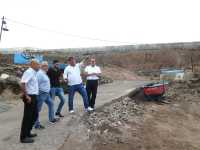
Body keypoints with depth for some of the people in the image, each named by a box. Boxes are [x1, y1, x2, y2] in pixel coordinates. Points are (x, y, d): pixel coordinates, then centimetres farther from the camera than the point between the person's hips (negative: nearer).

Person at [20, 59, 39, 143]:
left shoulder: (33, 73, 13)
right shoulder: (29, 72, -16)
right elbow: (22, 84, -26)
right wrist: (26, 96, -25)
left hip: (33, 96, 10)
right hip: (30, 97, -10)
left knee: (34, 115, 18)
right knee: (27, 117, -1)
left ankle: (27, 133, 32)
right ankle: (23, 137, 12)